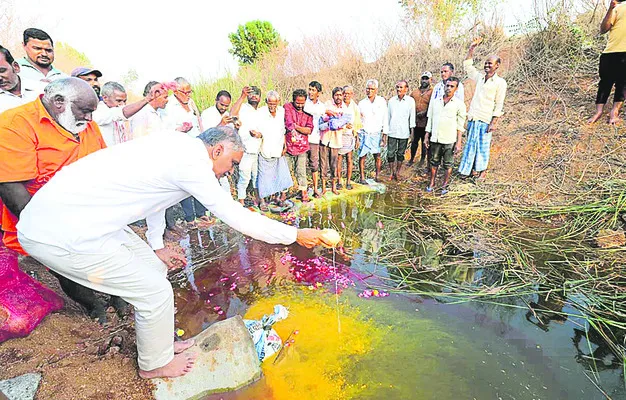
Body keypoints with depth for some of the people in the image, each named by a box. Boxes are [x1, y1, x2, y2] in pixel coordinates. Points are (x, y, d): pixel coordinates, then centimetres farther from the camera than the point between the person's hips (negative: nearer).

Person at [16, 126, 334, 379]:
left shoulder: (177, 147, 6)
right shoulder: (192, 162, -22)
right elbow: (238, 218, -19)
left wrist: (157, 246, 26)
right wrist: (296, 235, -9)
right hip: (63, 235, -10)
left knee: (154, 270, 16)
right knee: (156, 291, -1)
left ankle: (160, 343, 38)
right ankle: (155, 363, 27)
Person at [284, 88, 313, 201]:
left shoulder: (307, 112, 6)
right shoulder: (287, 107, -2)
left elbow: (309, 130, -3)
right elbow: (288, 121, -20)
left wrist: (296, 126, -14)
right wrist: (293, 130, -38)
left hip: (302, 147, 2)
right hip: (288, 146, -1)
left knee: (301, 172, 5)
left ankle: (304, 193, 16)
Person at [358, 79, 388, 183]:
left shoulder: (382, 101, 3)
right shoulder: (362, 103, 6)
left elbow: (385, 119, 3)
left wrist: (384, 135, -1)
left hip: (376, 133, -1)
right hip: (364, 133, 1)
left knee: (377, 156, -3)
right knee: (362, 156, 0)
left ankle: (377, 176, 10)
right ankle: (362, 178, 9)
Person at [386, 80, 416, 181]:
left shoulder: (410, 101, 1)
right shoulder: (391, 100, 6)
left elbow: (412, 116, 5)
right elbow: (388, 116, 11)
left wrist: (412, 130, 4)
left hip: (404, 132, -1)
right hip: (392, 132, 1)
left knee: (400, 154, 8)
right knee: (390, 153, -1)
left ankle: (397, 172, 22)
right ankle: (392, 172, 13)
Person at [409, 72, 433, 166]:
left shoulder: (432, 92, -4)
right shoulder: (414, 92, 11)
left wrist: (425, 112, -22)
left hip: (426, 122, -4)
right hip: (415, 121, 4)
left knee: (424, 141, 9)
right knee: (414, 141, 12)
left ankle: (422, 159, 22)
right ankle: (412, 159, 24)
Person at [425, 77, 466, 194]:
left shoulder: (459, 104, 1)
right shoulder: (435, 102, 9)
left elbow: (460, 126, 0)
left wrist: (458, 143, -5)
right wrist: (426, 136, 8)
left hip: (449, 140, -2)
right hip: (435, 138, 2)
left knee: (448, 165, 5)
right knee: (434, 162, 10)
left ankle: (444, 186, 17)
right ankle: (431, 184, 22)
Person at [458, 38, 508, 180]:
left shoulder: (500, 82, -1)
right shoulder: (480, 78, 13)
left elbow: (499, 105, -5)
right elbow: (467, 65, 22)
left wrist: (494, 122, -12)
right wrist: (472, 48, 13)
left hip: (486, 120, -5)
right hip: (473, 118, 5)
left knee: (483, 146, 0)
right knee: (471, 144, 8)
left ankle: (482, 170, 10)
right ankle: (472, 168, 19)